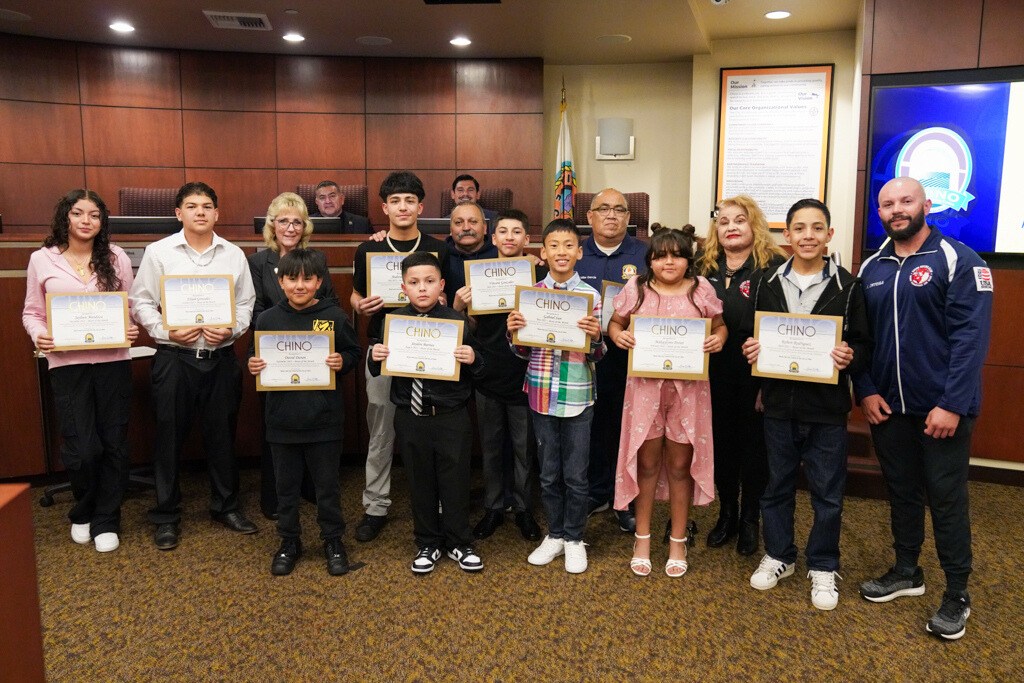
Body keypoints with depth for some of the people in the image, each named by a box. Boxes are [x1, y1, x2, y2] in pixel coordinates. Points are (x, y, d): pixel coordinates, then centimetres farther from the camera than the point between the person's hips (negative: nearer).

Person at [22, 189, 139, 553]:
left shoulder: (116, 257, 6)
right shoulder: (42, 260, 4)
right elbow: (32, 312, 9)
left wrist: (132, 329, -9)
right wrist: (38, 335, -11)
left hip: (112, 361, 1)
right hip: (66, 362, -1)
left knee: (114, 444, 5)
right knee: (81, 449, -3)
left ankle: (106, 521, 23)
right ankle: (82, 514, 26)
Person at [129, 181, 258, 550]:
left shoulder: (234, 254, 6)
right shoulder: (159, 252, 1)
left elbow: (246, 302, 8)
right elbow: (141, 301, 2)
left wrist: (232, 329, -9)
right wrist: (166, 332, -12)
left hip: (221, 356, 2)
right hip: (174, 357, -1)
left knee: (222, 433, 10)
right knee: (170, 435, 5)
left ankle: (226, 505, 27)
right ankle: (166, 516, 19)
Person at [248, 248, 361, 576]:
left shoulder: (334, 316, -3)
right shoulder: (268, 319, 2)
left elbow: (354, 352, 3)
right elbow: (256, 359, 10)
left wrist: (342, 362, -17)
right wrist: (253, 367, -11)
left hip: (324, 418, -2)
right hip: (282, 417, 2)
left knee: (327, 484, 10)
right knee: (286, 484, 14)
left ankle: (333, 539, 28)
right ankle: (289, 541, 32)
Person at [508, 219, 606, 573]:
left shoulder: (590, 295, -2)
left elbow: (596, 356, 0)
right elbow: (523, 352, 8)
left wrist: (595, 337, -20)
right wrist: (513, 331, -11)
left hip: (578, 396, -2)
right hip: (542, 394, 2)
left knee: (575, 475, 6)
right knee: (549, 473, 13)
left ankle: (574, 539, 25)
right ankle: (555, 535, 30)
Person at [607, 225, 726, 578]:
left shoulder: (701, 289, 2)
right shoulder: (636, 288, 2)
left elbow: (719, 325, 10)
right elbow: (615, 322, 9)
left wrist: (719, 340, -11)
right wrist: (618, 335, -13)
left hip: (688, 386, 0)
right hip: (645, 384, 0)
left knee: (680, 464, 8)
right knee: (646, 462, 9)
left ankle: (678, 540, 25)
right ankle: (642, 537, 26)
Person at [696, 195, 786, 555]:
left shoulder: (774, 266, -5)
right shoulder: (704, 267, 9)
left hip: (756, 372, -4)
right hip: (714, 371, 4)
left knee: (753, 441, 8)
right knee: (721, 440, 13)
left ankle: (750, 518, 25)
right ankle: (727, 513, 30)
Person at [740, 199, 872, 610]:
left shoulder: (847, 286, -2)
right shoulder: (768, 283, 4)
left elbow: (864, 345, 0)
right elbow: (751, 336, 11)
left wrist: (850, 357, -20)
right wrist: (750, 349, -10)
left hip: (827, 407, -2)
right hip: (779, 403, 2)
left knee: (828, 492, 8)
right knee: (777, 484, 14)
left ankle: (823, 567, 26)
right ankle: (779, 556, 33)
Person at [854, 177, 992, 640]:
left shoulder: (958, 261, -9)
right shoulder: (872, 268, 8)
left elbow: (970, 336, -15)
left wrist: (952, 404, -19)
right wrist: (865, 391, -2)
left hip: (942, 408, -5)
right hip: (887, 406, 5)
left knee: (946, 498, 4)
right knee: (901, 490, 16)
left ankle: (957, 594, 19)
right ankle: (907, 571, 33)